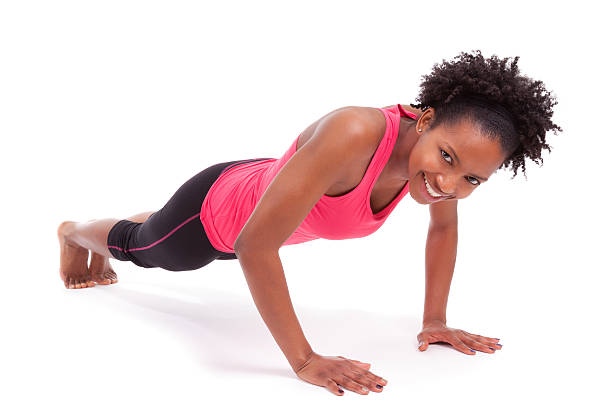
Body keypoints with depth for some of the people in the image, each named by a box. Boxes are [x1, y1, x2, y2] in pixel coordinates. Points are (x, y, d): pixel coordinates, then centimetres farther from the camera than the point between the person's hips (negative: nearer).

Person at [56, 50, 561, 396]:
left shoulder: (452, 137, -25)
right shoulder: (354, 134, -48)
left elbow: (444, 227, -4)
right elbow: (254, 245, -46)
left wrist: (435, 320, -6)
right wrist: (304, 360, -41)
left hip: (268, 187, 7)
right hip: (216, 209, -7)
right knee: (143, 247, 29)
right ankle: (76, 231, 66)